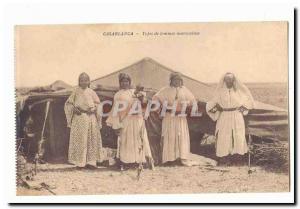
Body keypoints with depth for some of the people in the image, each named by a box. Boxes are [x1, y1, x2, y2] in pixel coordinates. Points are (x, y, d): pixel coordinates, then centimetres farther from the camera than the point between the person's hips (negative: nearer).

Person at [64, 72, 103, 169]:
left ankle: (90, 161, 6)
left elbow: (97, 104, 9)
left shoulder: (91, 92, 7)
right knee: (79, 140, -2)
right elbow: (68, 103, 7)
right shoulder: (76, 92, 4)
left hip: (91, 118, 2)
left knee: (91, 140, 1)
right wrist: (74, 109, -11)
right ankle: (80, 162, 4)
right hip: (79, 118, -1)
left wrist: (93, 109, -10)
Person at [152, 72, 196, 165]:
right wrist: (163, 103, -15)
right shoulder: (166, 90, 3)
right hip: (169, 117, -2)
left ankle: (183, 158, -2)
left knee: (182, 136, -4)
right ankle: (168, 157, 5)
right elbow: (155, 98, -3)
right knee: (169, 136, -1)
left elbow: (193, 100, 12)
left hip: (181, 117, 2)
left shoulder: (184, 90, 10)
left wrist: (186, 103, -4)